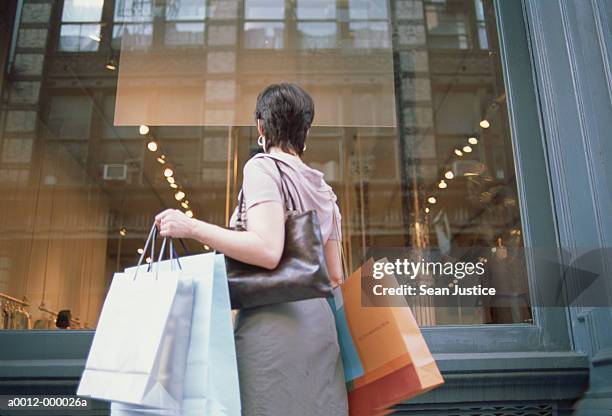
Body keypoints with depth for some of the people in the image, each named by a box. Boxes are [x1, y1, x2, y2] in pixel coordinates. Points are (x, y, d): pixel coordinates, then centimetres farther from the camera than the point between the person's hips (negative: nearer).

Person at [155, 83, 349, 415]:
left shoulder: (263, 166, -2)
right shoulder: (322, 187, 19)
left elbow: (267, 251, -18)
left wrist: (191, 227, -13)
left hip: (275, 317, -7)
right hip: (319, 318, 8)